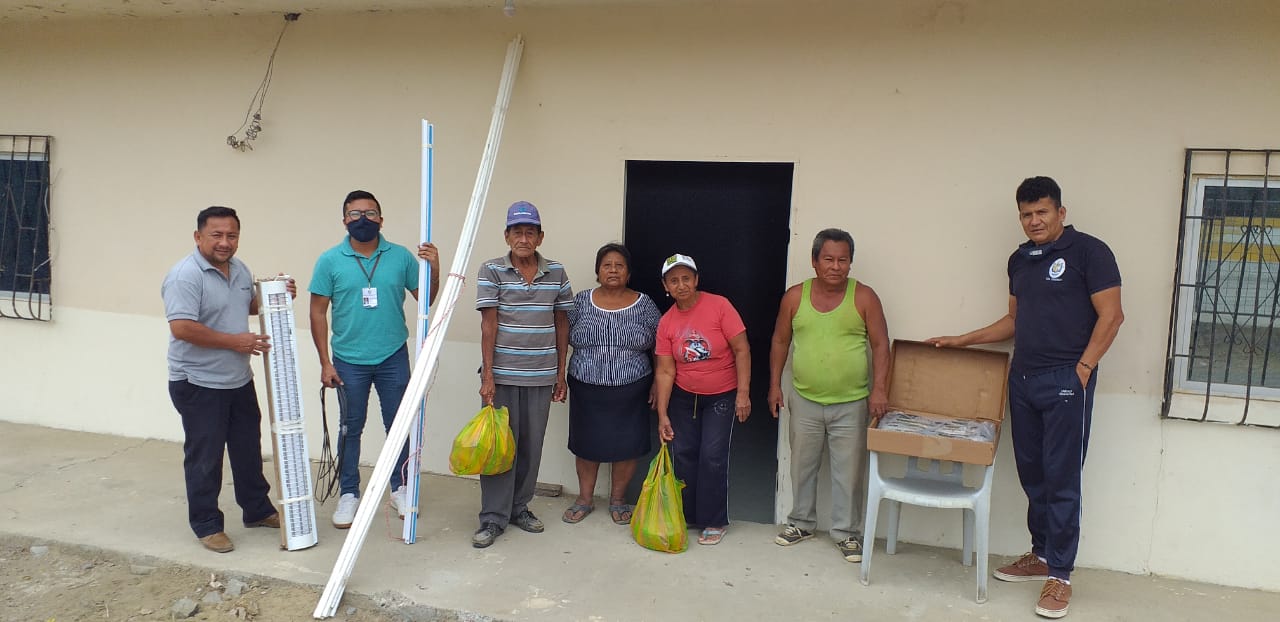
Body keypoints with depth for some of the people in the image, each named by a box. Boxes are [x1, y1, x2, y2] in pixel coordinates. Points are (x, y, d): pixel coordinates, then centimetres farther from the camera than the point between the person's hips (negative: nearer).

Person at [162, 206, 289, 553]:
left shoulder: (239, 269, 7)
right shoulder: (185, 276, -19)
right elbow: (181, 328, -27)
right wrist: (234, 341, -24)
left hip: (239, 380, 8)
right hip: (198, 384, -8)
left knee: (248, 449, 18)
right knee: (205, 458, 4)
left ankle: (258, 510, 33)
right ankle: (207, 525, 17)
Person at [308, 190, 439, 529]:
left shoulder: (401, 256, -2)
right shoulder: (330, 261, -5)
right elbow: (318, 312, -2)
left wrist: (434, 270, -17)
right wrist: (325, 362, -5)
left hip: (393, 358, 1)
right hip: (349, 361, -1)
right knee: (350, 428, 11)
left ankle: (399, 488, 27)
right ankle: (349, 494, 24)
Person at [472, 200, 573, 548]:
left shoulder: (556, 273, 4)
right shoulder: (491, 271, -4)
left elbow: (562, 324, 9)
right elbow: (488, 324, -8)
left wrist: (560, 373, 7)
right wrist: (487, 376, -11)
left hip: (541, 376, 3)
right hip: (502, 375, -3)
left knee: (531, 446, 11)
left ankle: (520, 507, 27)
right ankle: (493, 518, 11)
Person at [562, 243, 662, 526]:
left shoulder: (644, 304, -1)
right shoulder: (581, 301, 2)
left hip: (630, 392, -1)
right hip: (587, 390, 1)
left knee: (626, 444, 6)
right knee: (587, 443, 9)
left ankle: (618, 499, 25)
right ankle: (584, 499, 26)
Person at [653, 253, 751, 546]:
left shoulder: (719, 305, -15)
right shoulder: (666, 322, -5)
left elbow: (742, 350, -14)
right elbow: (665, 371, -5)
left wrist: (743, 393, -17)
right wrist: (662, 415, -8)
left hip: (721, 396, -3)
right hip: (683, 397, 3)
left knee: (712, 457, -6)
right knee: (683, 454, 5)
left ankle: (714, 521, 9)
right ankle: (686, 515, 22)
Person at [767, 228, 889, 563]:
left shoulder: (864, 297, -6)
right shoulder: (795, 296, -2)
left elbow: (880, 344, -5)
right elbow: (780, 342, 8)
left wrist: (879, 388, -14)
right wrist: (774, 384, 5)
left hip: (851, 403, -2)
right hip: (804, 400, 2)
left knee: (849, 470, 4)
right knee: (802, 465, 14)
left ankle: (847, 532, 19)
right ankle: (801, 522, 32)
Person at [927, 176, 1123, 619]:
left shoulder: (1088, 251, -6)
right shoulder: (1020, 260, 14)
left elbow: (1111, 315, -9)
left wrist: (1083, 367, -15)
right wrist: (961, 341, 19)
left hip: (1065, 382, -7)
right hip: (1023, 380, 7)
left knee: (1061, 480, -3)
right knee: (1032, 476, 12)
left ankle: (1060, 575, 5)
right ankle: (1041, 556, 25)